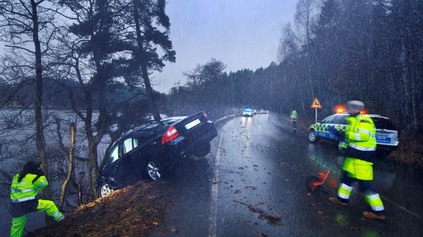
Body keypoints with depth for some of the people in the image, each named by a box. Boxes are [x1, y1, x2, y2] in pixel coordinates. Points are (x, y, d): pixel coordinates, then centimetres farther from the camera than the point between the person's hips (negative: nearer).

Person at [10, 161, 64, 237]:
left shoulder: (17, 177, 11)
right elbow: (44, 184, 1)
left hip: (15, 205, 8)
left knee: (17, 226, 19)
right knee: (50, 204, 6)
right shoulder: (33, 177, -11)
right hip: (29, 204, -7)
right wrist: (41, 175, 8)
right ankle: (59, 217, 15)